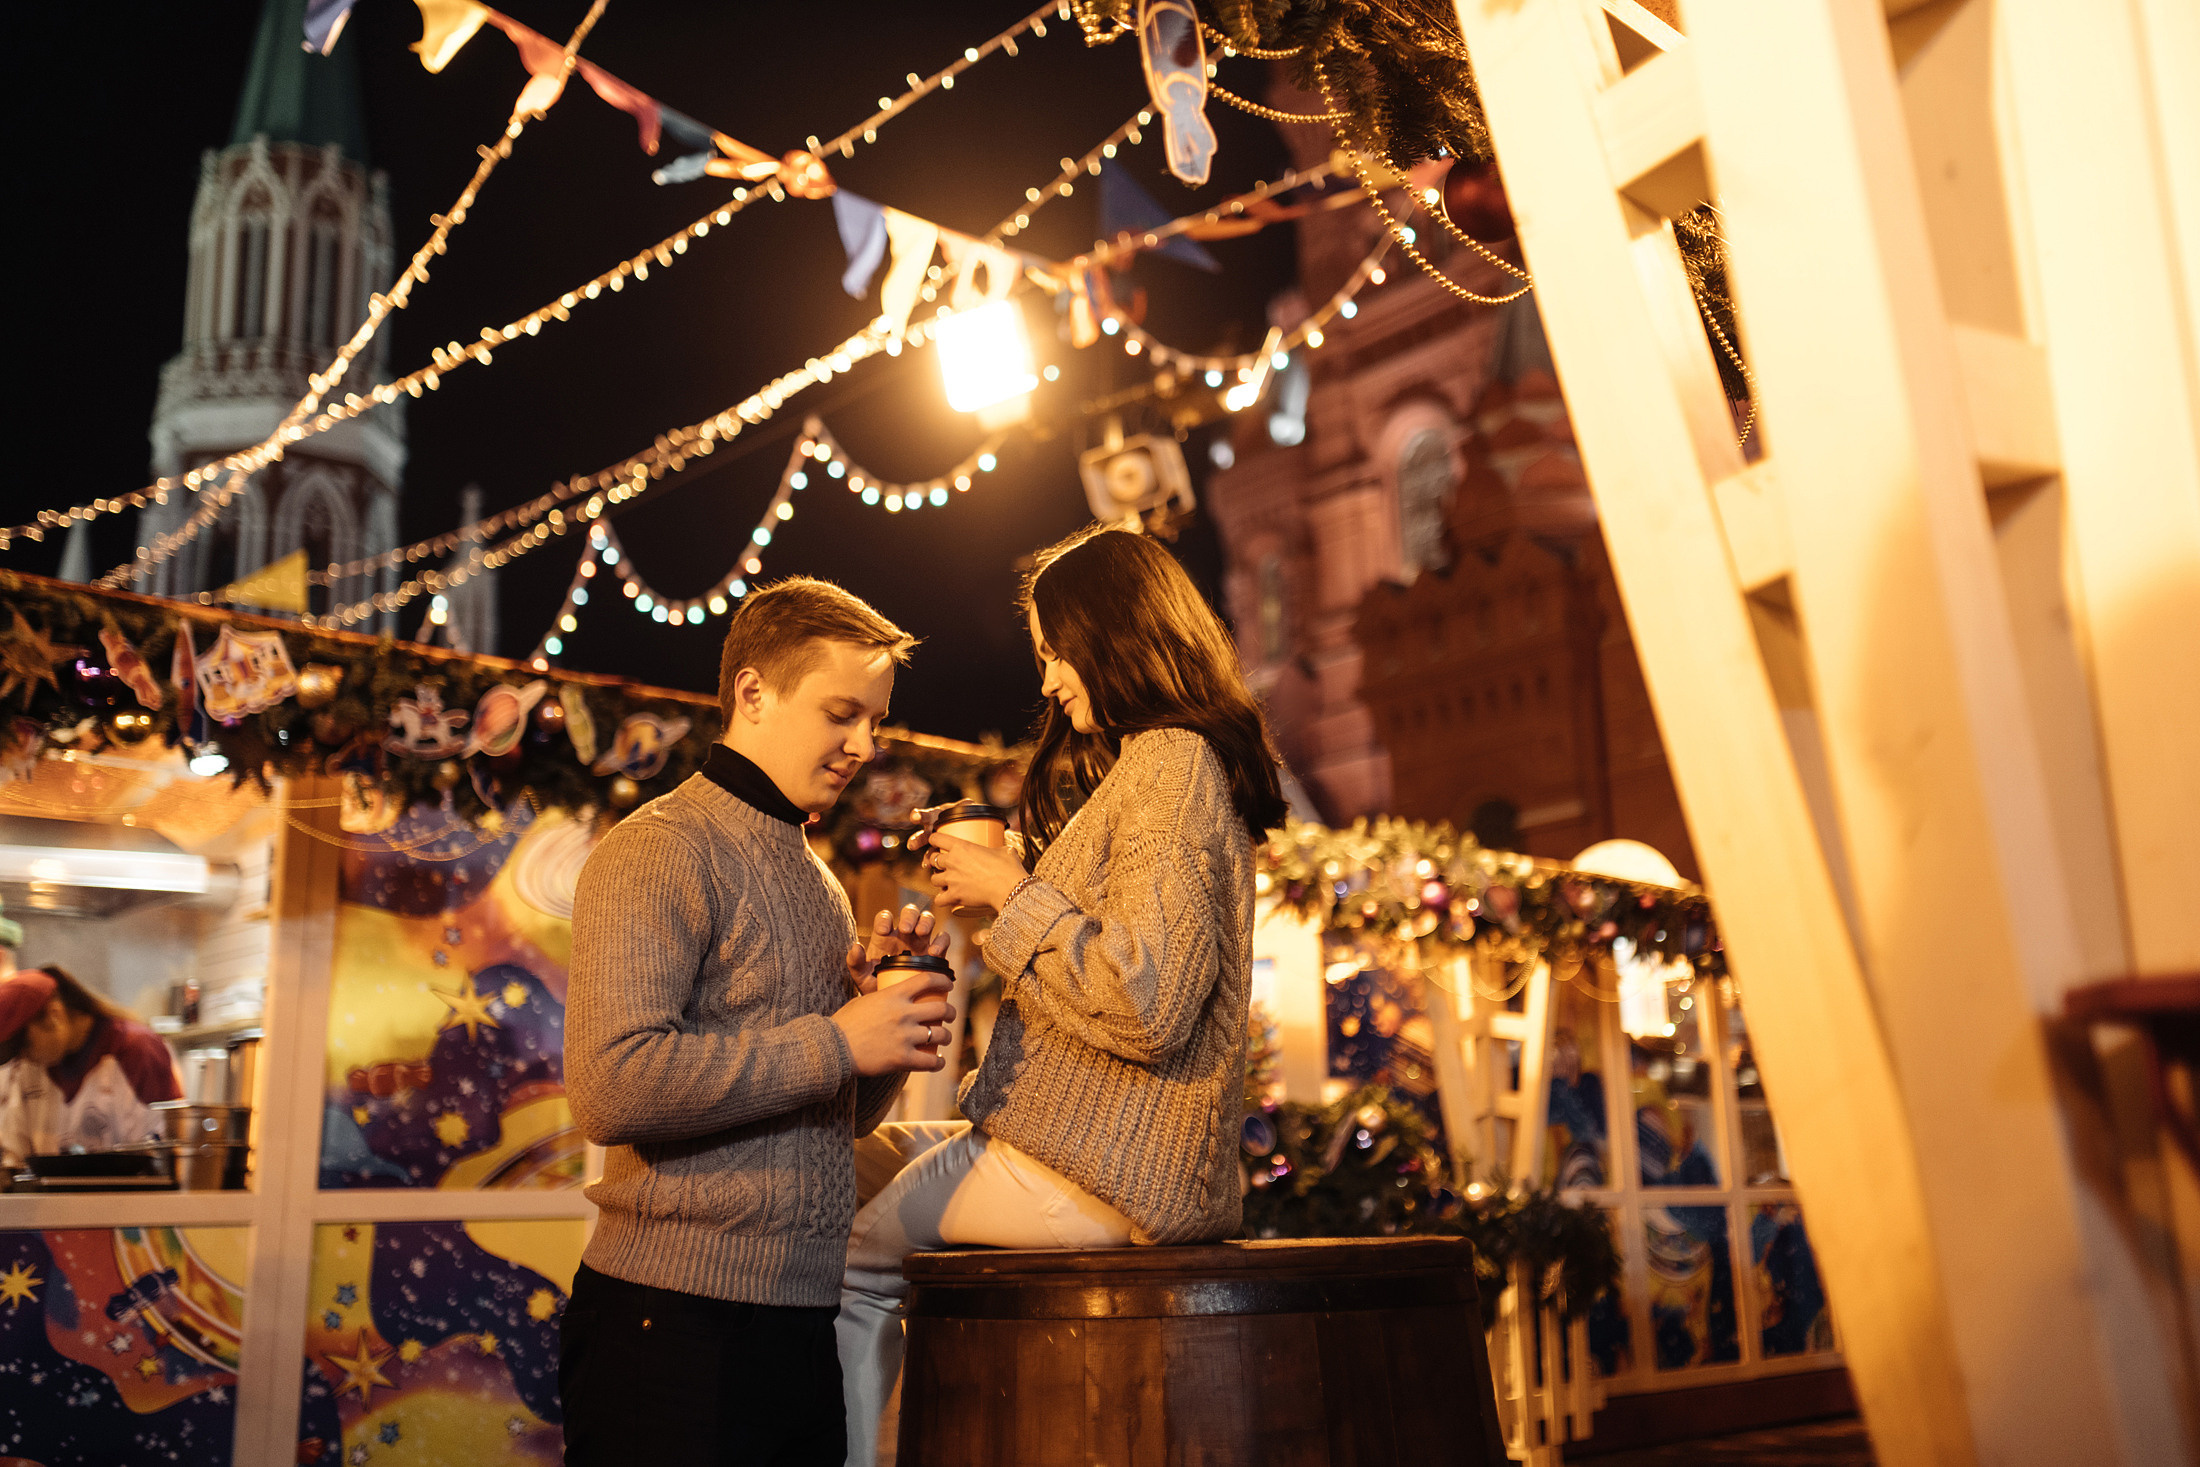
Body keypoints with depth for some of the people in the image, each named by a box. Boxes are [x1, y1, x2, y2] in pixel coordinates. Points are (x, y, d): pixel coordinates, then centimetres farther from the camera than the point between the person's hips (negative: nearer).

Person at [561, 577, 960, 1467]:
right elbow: (612, 1087, -23)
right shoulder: (662, 850, -10)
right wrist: (836, 1040, -19)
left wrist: (883, 1001, 3)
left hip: (804, 1321, 8)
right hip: (677, 1322, -8)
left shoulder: (819, 881, 18)